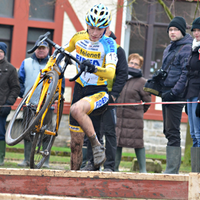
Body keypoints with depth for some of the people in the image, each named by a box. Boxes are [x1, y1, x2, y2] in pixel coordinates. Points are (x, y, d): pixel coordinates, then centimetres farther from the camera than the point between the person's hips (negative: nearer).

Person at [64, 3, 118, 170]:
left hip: (100, 93, -5)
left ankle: (97, 147, -23)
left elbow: (111, 73, -30)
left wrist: (93, 68, -48)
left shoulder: (109, 44, -14)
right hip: (80, 89, 5)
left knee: (76, 109, -37)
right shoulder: (78, 37, -1)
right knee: (76, 142, 4)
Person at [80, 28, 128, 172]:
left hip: (108, 96, -5)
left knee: (109, 131, -6)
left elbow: (123, 74, -3)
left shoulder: (117, 50, 1)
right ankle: (92, 163, 13)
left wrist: (113, 94, -12)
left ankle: (110, 165, -3)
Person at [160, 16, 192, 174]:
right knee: (168, 131, 9)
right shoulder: (169, 49, 20)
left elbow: (186, 73, -15)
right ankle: (171, 167, 13)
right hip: (166, 94, 9)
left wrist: (174, 92, -19)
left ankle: (172, 169, -12)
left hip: (177, 95, -9)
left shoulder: (187, 48, -8)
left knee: (172, 131, -11)